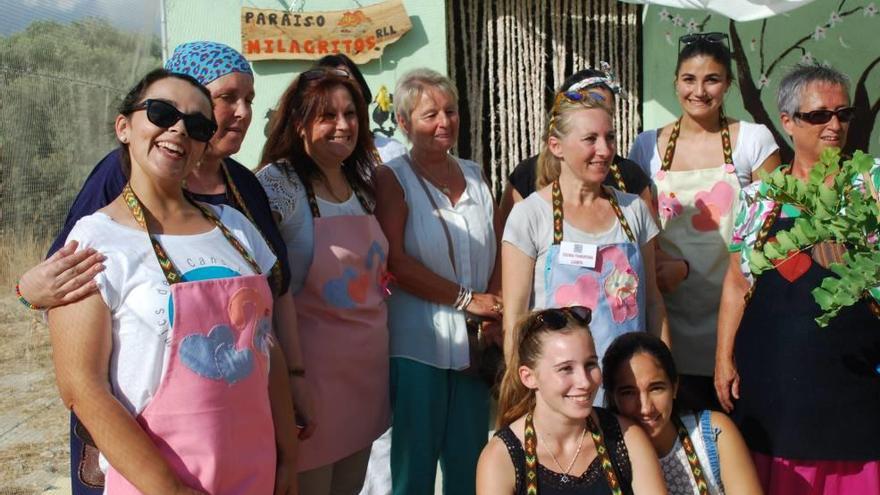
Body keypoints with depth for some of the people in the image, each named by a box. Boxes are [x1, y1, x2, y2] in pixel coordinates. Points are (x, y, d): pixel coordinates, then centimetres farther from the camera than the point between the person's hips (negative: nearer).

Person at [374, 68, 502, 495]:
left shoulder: (474, 175, 12)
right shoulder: (392, 178, -3)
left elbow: (497, 253, 12)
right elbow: (396, 261, -13)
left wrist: (492, 319, -3)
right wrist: (467, 299, -13)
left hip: (473, 344, 5)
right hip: (418, 345, -5)